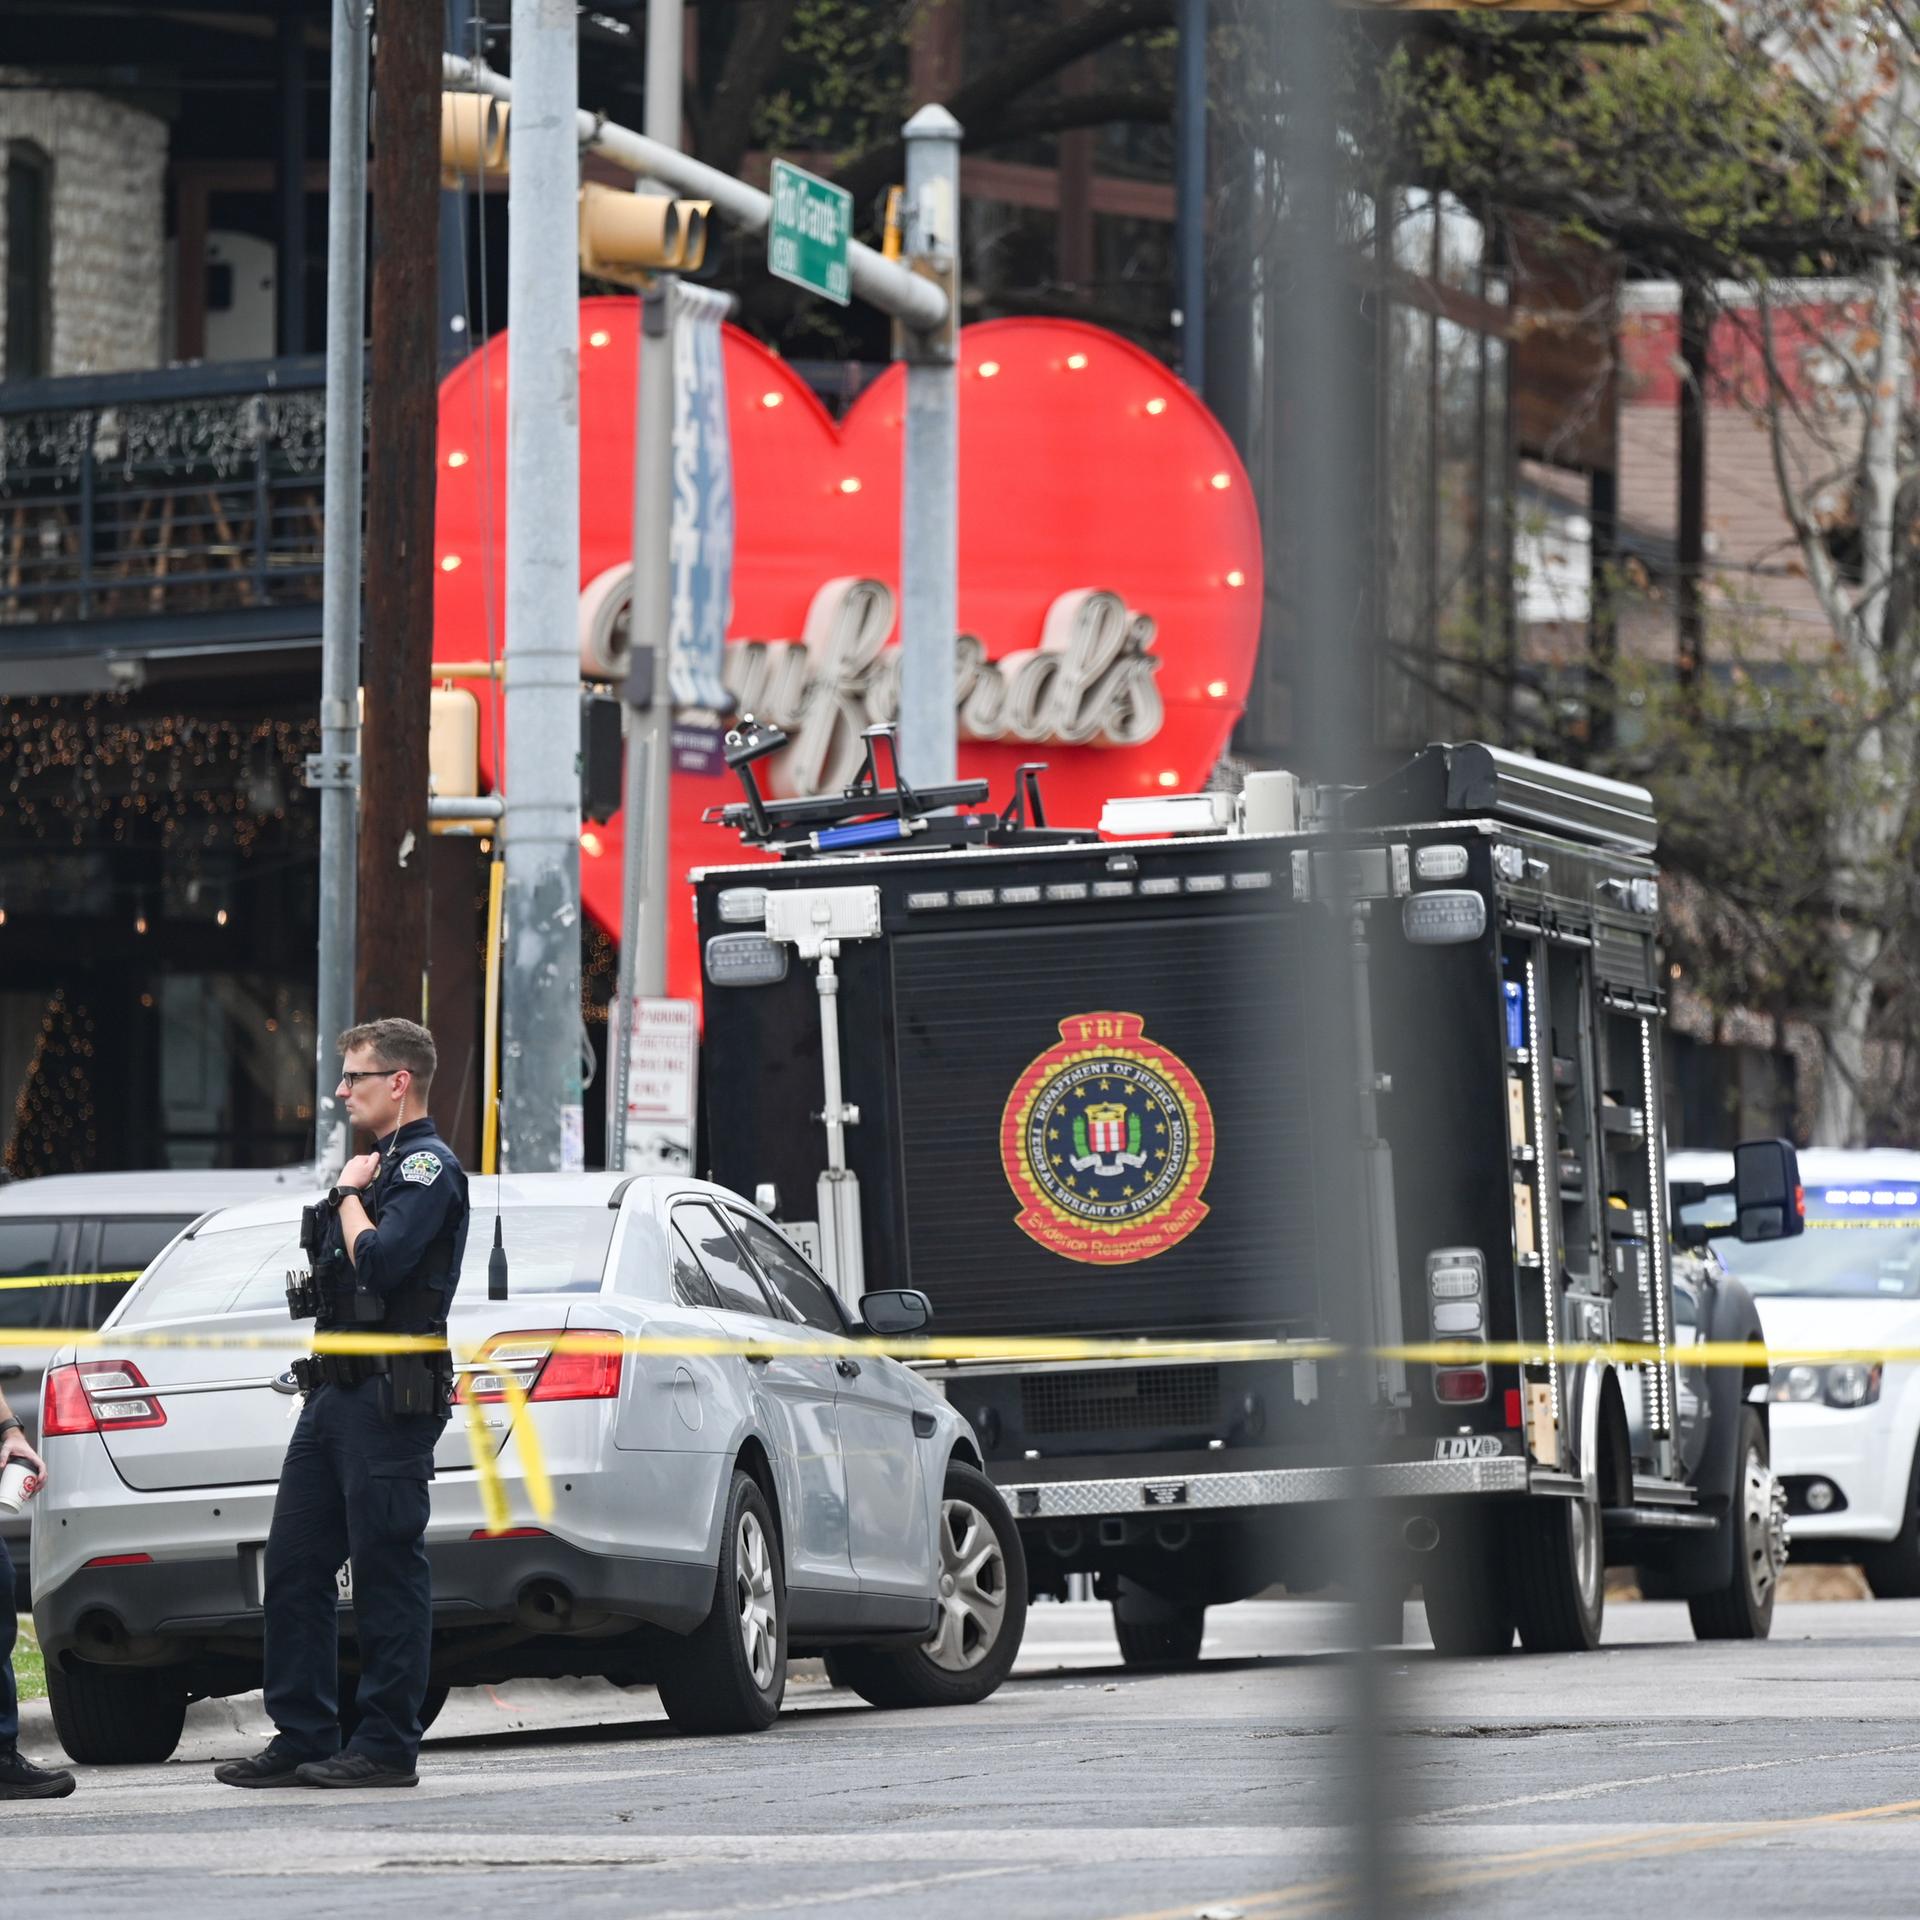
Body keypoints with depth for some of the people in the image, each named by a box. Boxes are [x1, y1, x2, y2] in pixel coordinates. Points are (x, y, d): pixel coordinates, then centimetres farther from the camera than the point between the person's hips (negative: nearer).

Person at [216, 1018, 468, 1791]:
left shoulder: (427, 1165, -8)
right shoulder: (378, 1163, 21)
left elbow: (382, 1260, -22)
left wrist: (351, 1197, -8)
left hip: (390, 1399, -10)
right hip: (336, 1389, 10)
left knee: (387, 1569, -5)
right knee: (294, 1562, 7)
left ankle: (387, 1746, -1)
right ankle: (302, 1737, 10)